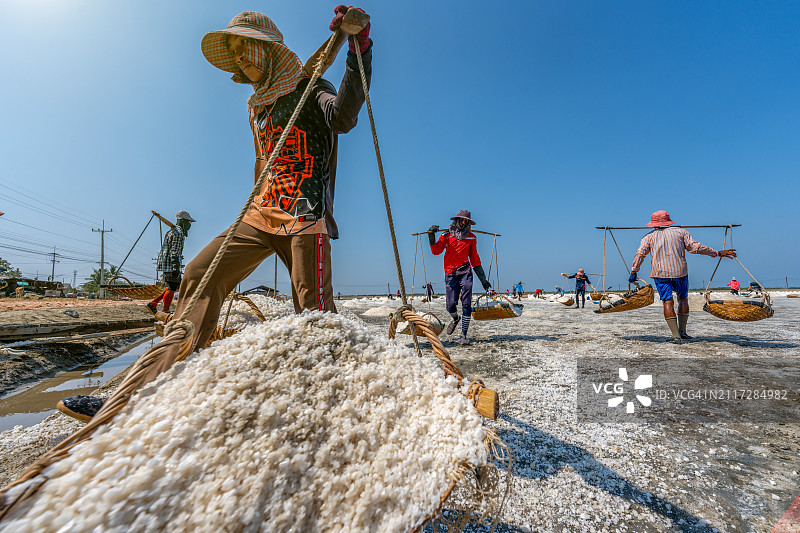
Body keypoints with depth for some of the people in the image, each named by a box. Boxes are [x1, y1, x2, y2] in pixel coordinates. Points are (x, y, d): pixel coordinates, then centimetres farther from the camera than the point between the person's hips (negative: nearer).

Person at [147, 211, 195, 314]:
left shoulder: (173, 231, 22)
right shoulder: (178, 232, -12)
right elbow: (174, 252, -20)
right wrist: (176, 267, -24)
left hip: (166, 263, 10)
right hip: (171, 264, -10)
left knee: (174, 285, 14)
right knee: (172, 287, -5)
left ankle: (153, 303, 15)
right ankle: (165, 311, 0)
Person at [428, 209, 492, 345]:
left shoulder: (471, 238, 12)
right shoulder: (447, 235, 8)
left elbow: (475, 259, 16)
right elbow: (436, 251, 0)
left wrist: (483, 279, 14)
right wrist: (432, 236, -12)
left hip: (465, 272, 1)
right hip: (450, 273, -1)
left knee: (466, 305, -7)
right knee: (451, 305, -5)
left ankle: (463, 335, 1)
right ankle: (455, 319, 31)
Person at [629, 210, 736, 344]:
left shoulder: (649, 236, 6)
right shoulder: (680, 231, 9)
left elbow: (640, 254, -3)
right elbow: (695, 247, 5)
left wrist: (633, 272, 0)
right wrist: (718, 253, 15)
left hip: (660, 273, -1)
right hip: (679, 271, 1)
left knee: (667, 302, -1)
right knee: (683, 299, 18)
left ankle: (676, 335, -8)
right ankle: (682, 331, 16)